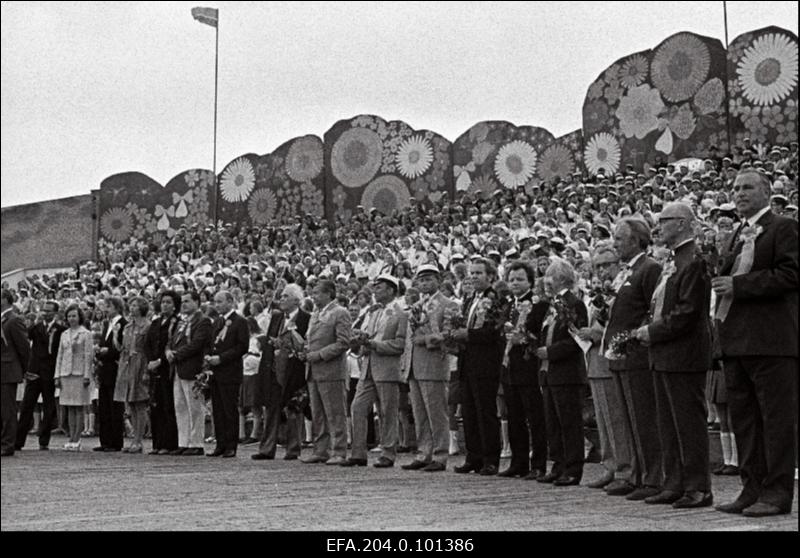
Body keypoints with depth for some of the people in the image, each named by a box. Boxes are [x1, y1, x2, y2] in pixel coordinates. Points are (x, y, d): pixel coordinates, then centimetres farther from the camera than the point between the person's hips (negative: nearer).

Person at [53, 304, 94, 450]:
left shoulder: (86, 334, -1)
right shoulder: (64, 335, 15)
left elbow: (89, 356, -5)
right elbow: (59, 356, 16)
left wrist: (87, 376, -11)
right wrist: (57, 375, 9)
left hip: (79, 374, -5)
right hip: (66, 373, 5)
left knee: (79, 408, -4)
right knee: (70, 408, 5)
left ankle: (77, 440, -3)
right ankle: (71, 439, 7)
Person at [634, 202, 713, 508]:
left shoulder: (694, 263, -13)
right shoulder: (672, 265, 18)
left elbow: (687, 314, -19)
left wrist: (653, 332, -14)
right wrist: (649, 330, 9)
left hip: (684, 355, -10)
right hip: (664, 357, 10)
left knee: (689, 423, -6)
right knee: (668, 425, 12)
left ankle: (698, 488, -1)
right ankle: (675, 485, 19)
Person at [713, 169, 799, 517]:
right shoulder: (739, 234, 21)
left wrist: (738, 285, -16)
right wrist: (722, 280, 2)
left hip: (771, 340, -8)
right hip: (737, 341, 8)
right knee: (744, 419, 10)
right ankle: (752, 489, 17)